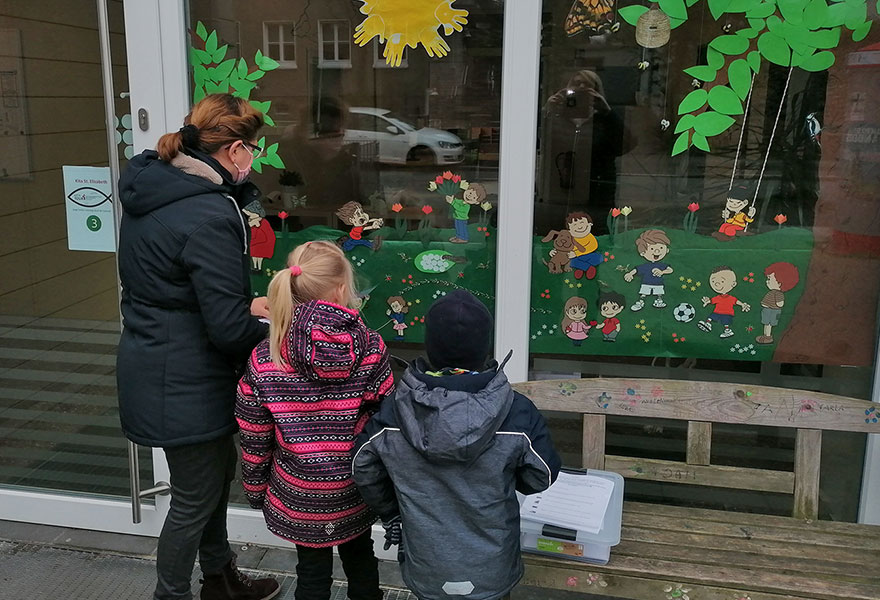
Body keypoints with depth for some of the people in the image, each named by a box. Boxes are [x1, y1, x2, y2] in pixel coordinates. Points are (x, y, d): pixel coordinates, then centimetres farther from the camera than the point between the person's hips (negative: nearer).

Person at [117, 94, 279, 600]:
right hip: (184, 383, -10)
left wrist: (246, 305, 6)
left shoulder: (151, 191, 4)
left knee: (218, 469, 25)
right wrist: (271, 330, -5)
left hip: (150, 363, 10)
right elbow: (228, 329, -26)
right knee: (195, 499, 10)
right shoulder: (211, 216, -26)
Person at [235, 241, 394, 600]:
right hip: (357, 496, 1)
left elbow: (254, 441, -7)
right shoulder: (371, 351, -16)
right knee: (360, 558, 25)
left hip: (298, 501, -1)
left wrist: (255, 490, 10)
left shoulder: (263, 362, -15)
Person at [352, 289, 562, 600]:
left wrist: (389, 514, 16)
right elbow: (541, 477, -9)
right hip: (492, 575, -1)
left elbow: (365, 472, -3)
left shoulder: (391, 415, -19)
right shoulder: (518, 414, -24)